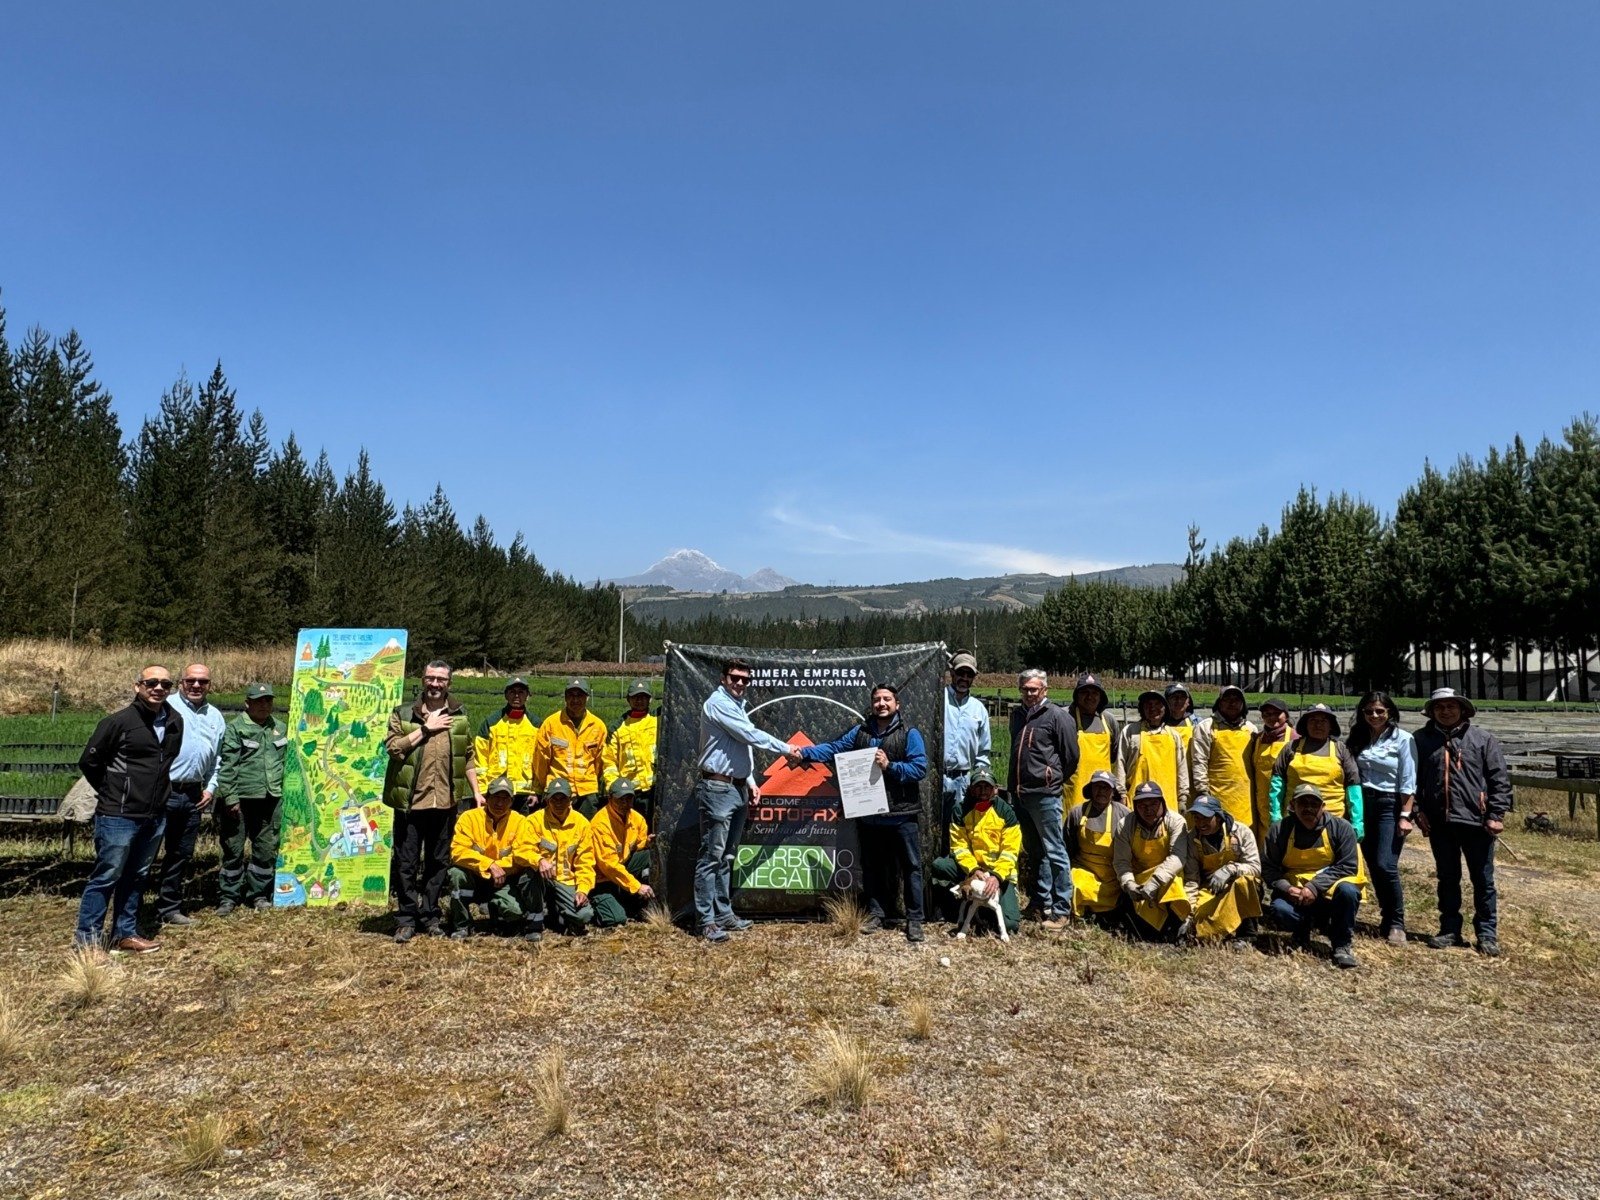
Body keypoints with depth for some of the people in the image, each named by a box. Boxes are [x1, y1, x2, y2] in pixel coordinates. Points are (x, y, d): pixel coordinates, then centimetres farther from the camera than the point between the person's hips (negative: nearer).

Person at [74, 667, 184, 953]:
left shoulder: (175, 722, 6)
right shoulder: (119, 721, -12)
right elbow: (88, 762, -5)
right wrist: (113, 794, 3)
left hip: (155, 817, 6)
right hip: (118, 816, -6)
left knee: (136, 877, 15)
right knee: (106, 876, 0)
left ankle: (125, 934, 25)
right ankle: (87, 938, 12)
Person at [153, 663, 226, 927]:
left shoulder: (216, 717, 13)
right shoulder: (166, 707, -5)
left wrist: (210, 788, 10)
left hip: (193, 794, 6)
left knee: (181, 854, 13)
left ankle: (169, 908, 23)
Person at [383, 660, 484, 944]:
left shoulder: (460, 716, 10)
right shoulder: (403, 714, 4)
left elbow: (469, 757, 13)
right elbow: (394, 747, -11)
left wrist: (476, 792, 9)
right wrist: (426, 728, -12)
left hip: (446, 801, 2)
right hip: (410, 800, -2)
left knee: (438, 861, 9)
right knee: (406, 862, 3)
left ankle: (430, 915, 20)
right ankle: (406, 918, 14)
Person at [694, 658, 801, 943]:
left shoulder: (738, 706, 17)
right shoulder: (718, 703, -12)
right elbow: (750, 735, -16)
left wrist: (750, 781, 12)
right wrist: (786, 748, -7)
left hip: (738, 789, 10)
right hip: (717, 788, -9)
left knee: (727, 857, 14)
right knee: (711, 856, -7)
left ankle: (724, 913, 21)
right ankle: (707, 920, -4)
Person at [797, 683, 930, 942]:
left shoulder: (909, 734, -3)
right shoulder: (860, 732, 9)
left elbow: (920, 767, -10)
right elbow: (833, 748, 4)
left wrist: (890, 766, -20)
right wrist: (804, 753, -8)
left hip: (902, 815, -4)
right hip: (870, 814, 4)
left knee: (911, 867, 2)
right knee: (872, 867, 13)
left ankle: (914, 920, 11)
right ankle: (877, 913, 27)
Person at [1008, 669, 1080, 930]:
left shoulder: (1057, 716, -7)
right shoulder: (1017, 714, 14)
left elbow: (1071, 755, -5)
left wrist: (1054, 780, 6)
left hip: (1045, 794, -7)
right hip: (1020, 793, 7)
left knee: (1054, 851, -2)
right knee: (1034, 851, 15)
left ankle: (1061, 910, 4)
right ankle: (1042, 903, 25)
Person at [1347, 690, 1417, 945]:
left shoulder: (1403, 739, -4)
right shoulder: (1357, 739, 9)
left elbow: (1408, 782, -7)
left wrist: (1405, 815, -12)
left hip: (1390, 805, -4)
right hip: (1363, 804, 4)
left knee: (1386, 865, -11)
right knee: (1373, 865, 6)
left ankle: (1397, 924, 3)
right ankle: (1387, 917, 20)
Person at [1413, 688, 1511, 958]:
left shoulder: (1483, 739, 1)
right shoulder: (1423, 739, 5)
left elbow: (1499, 779, -2)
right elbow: (1414, 779, 6)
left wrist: (1496, 814, -8)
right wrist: (1418, 810, -1)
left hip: (1476, 821, -2)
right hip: (1439, 821, 2)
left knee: (1483, 880, 7)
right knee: (1447, 878, 13)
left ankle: (1487, 935, 17)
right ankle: (1450, 930, 22)